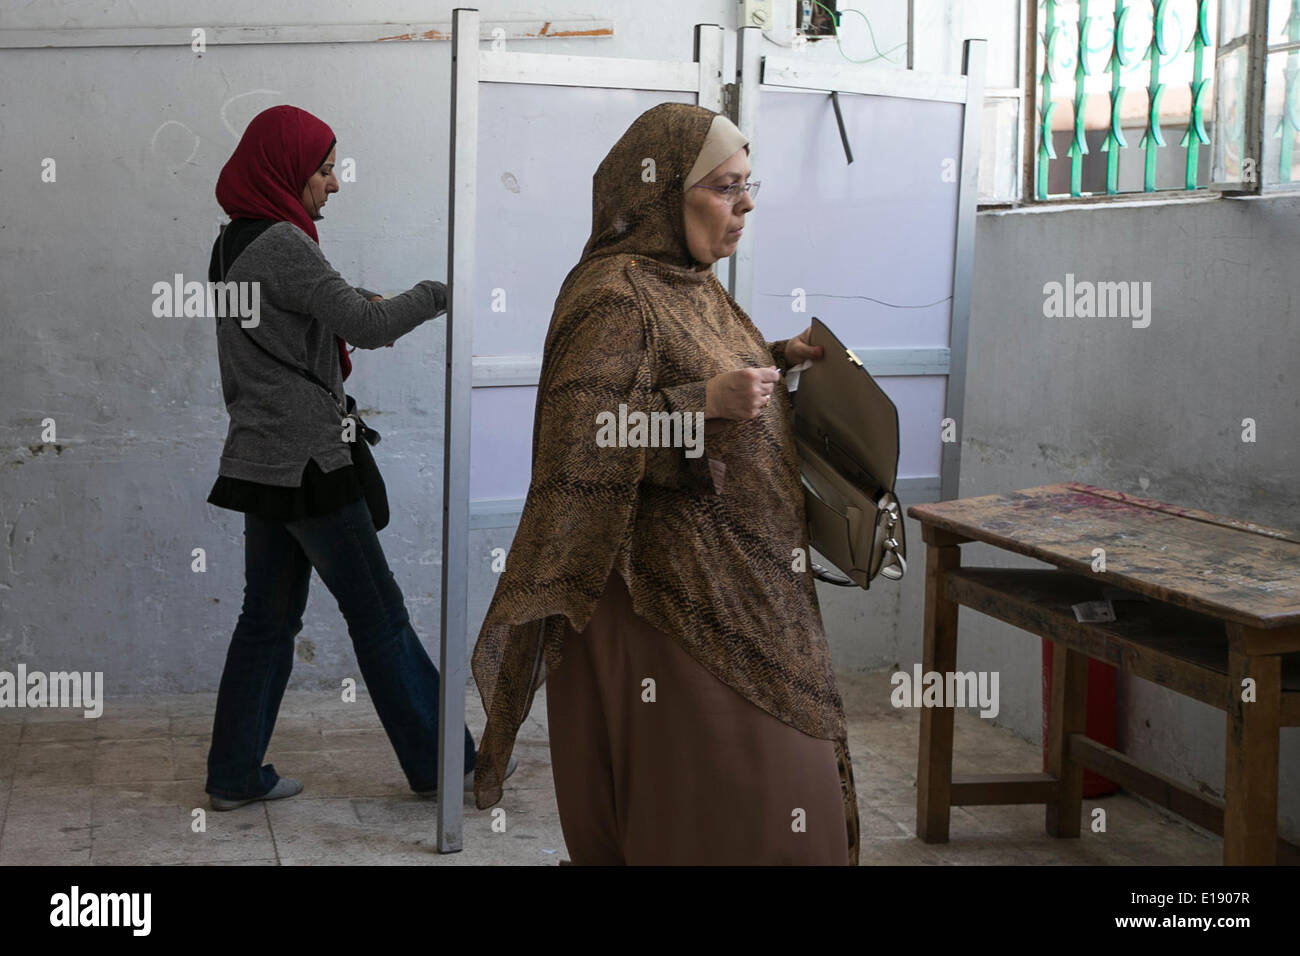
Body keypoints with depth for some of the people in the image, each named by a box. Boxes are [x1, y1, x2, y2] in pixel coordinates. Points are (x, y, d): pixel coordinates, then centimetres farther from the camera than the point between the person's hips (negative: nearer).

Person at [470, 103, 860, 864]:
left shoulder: (691, 281, 11)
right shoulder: (616, 295, -16)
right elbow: (574, 438, -23)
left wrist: (776, 360, 8)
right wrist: (704, 402, -27)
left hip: (738, 585, 9)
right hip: (670, 591, -9)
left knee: (788, 767, 13)